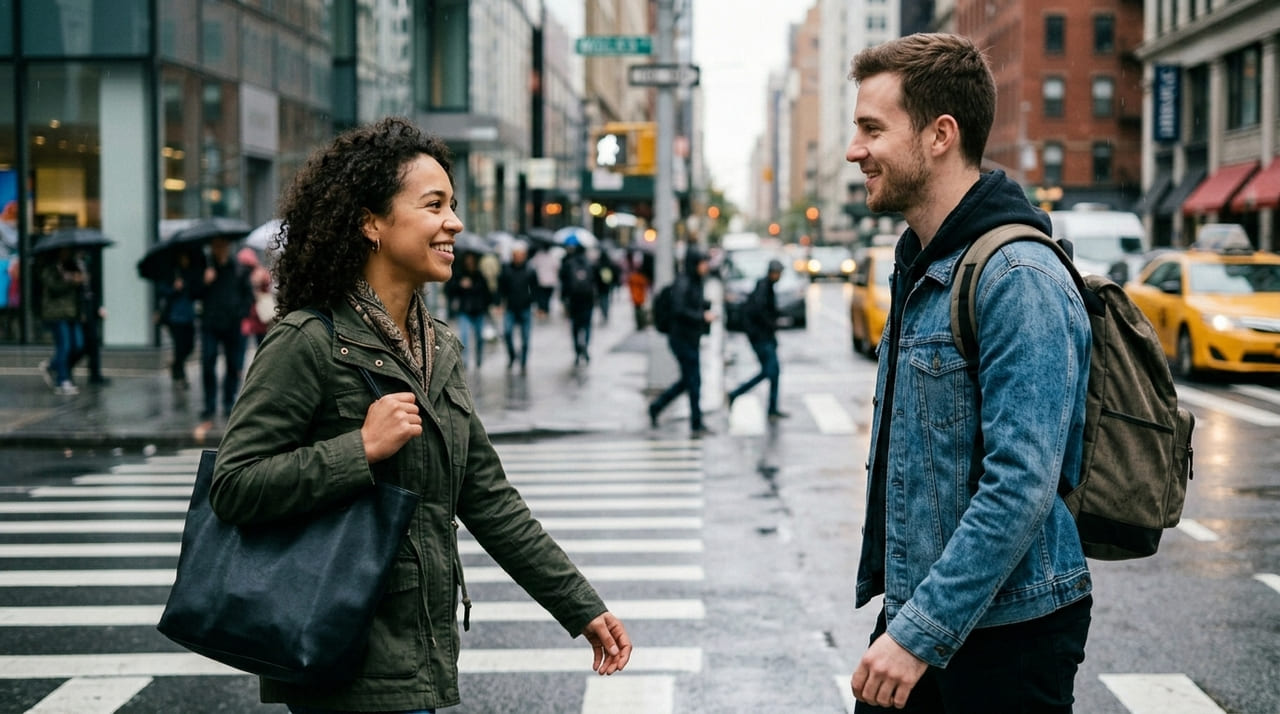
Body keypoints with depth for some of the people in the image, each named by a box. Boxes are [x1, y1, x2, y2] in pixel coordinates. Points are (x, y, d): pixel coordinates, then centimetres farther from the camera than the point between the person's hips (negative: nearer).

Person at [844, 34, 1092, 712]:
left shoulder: (1017, 279, -19)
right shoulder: (920, 268, 12)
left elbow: (1022, 486, -25)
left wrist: (920, 632, -24)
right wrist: (902, 612, 18)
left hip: (1007, 630, -8)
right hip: (915, 610, 8)